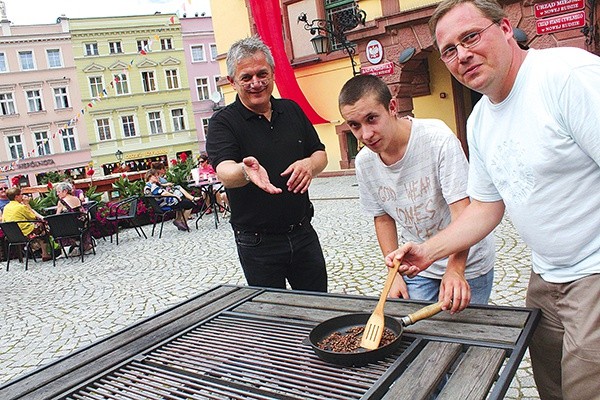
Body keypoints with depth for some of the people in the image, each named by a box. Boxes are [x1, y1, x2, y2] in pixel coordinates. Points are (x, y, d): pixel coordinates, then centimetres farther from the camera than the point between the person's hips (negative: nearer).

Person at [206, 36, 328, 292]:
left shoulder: (292, 110, 7)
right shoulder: (223, 123, -8)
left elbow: (321, 155, 11)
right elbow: (225, 172, -24)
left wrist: (310, 164, -13)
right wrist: (246, 172, -48)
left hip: (302, 232, 4)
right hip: (258, 242, -4)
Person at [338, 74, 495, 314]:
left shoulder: (438, 138, -24)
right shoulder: (364, 162, -9)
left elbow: (462, 210, -27)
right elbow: (383, 218, 4)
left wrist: (454, 269, -38)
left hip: (467, 264, -3)